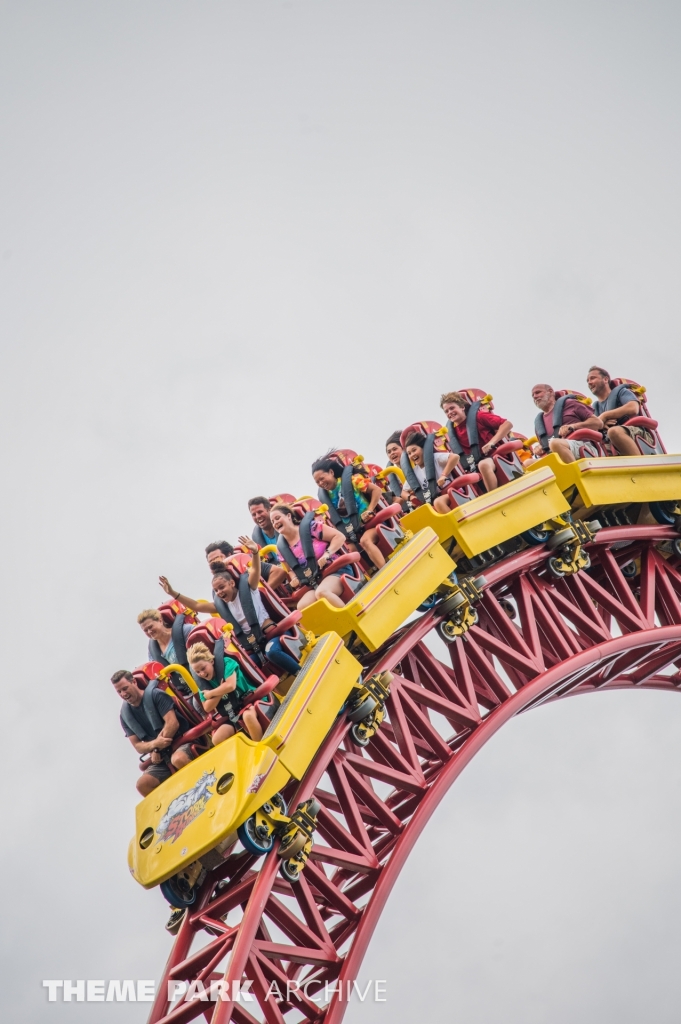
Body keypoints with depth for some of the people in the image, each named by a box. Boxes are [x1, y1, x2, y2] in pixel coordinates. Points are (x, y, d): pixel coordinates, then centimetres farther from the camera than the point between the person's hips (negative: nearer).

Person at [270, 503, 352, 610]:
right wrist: (294, 579, 4)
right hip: (314, 584, 5)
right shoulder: (282, 548, 11)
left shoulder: (310, 527, -5)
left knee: (321, 592, -37)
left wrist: (327, 554, -19)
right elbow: (290, 569, 27)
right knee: (302, 607, -24)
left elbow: (340, 536, -7)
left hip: (336, 571, -5)